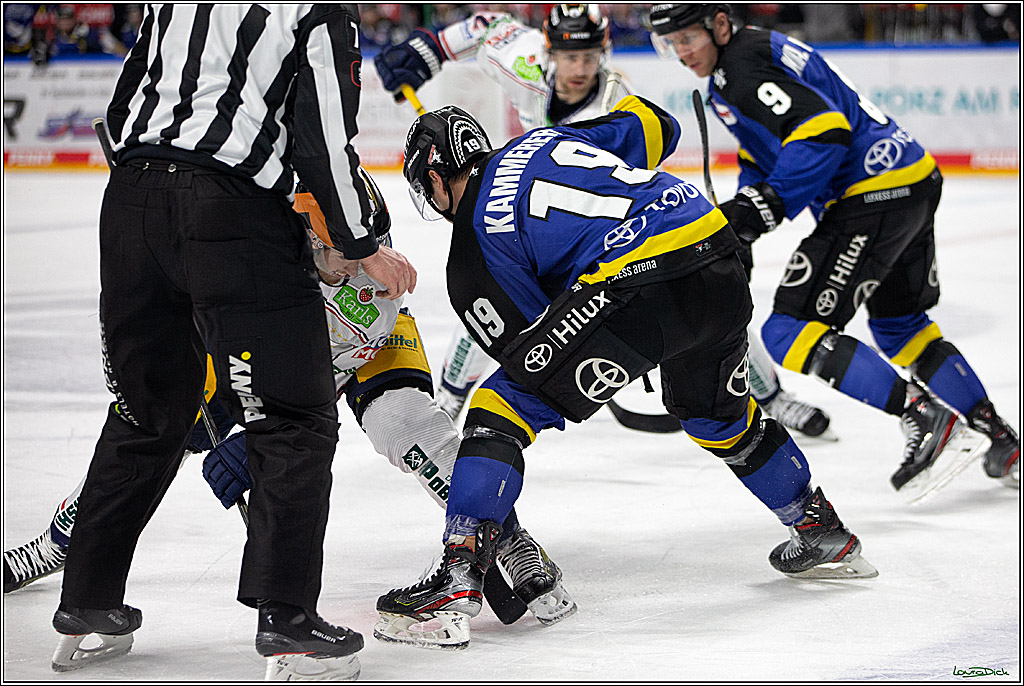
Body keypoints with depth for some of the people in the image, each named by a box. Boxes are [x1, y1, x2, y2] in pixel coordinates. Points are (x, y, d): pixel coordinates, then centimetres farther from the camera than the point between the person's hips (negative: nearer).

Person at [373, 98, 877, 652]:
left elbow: (528, 351, 6)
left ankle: (457, 584, -13)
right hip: (723, 268, 8)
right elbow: (652, 126, 31)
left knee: (504, 406, -2)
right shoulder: (541, 142, 25)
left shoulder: (476, 238, 6)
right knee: (717, 414, 34)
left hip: (639, 287, -8)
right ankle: (825, 536, 48)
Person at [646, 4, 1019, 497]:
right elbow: (763, 151, 30)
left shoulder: (743, 65, -13)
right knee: (898, 322, 29)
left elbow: (823, 128, -25)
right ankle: (1002, 441, 31)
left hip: (874, 196, -11)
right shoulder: (730, 70, 19)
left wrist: (767, 204, -25)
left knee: (791, 332, -10)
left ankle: (926, 419, -15)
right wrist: (744, 209, 17)